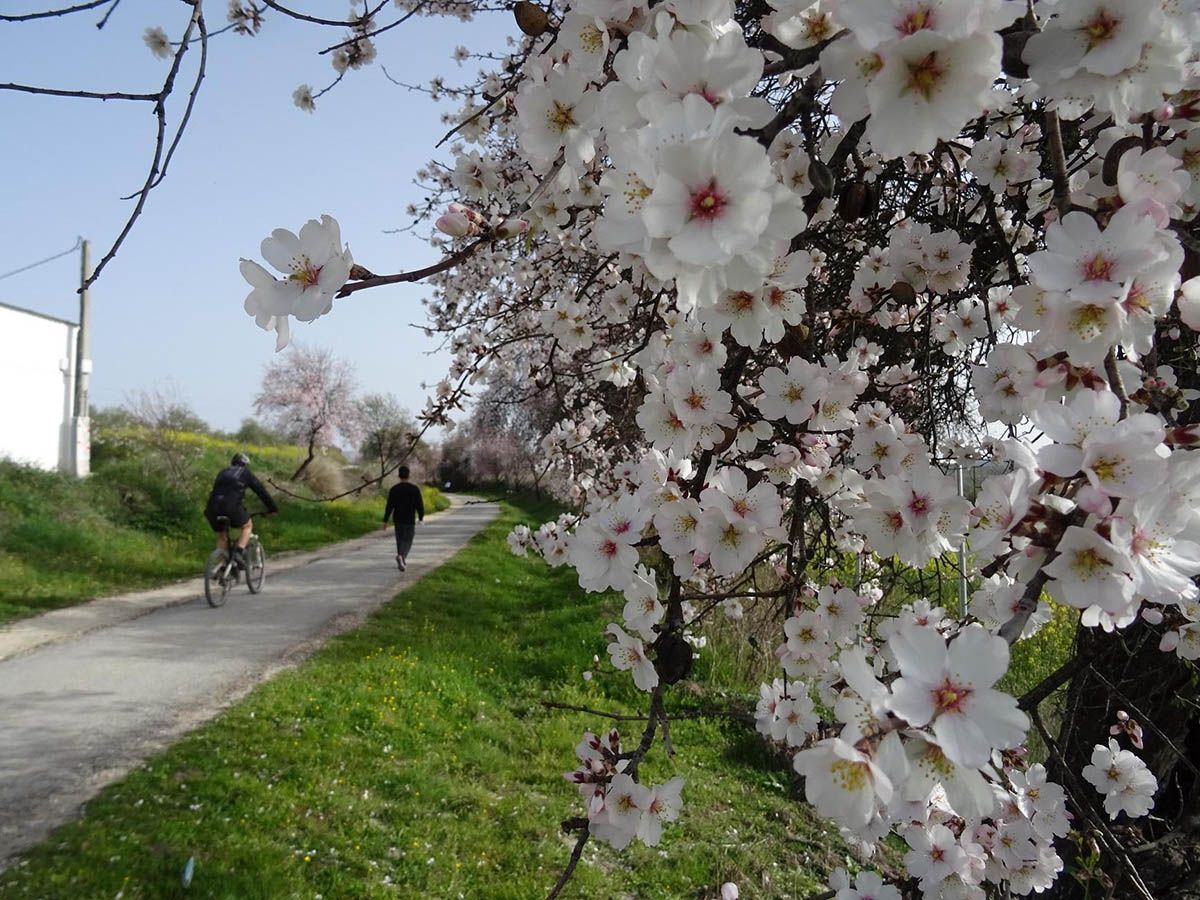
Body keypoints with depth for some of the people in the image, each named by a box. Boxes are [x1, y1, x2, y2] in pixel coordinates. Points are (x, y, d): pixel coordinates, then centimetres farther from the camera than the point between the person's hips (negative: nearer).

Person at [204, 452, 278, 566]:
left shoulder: (223, 472, 30)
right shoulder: (245, 473, 19)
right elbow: (261, 490, 19)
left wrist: (208, 511, 45)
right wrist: (272, 508, 25)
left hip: (213, 508, 4)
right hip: (232, 507, -4)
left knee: (222, 537, 23)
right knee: (247, 525, 20)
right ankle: (239, 552, 1)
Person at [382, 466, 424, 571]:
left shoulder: (394, 489, -4)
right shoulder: (415, 489, -7)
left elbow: (389, 506, -6)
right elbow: (420, 505, -5)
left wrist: (385, 521, -3)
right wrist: (421, 517, 11)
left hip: (398, 520, 2)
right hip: (410, 520, -2)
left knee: (400, 540, 16)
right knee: (407, 541, 2)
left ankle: (403, 562, 23)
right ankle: (401, 556, -25)